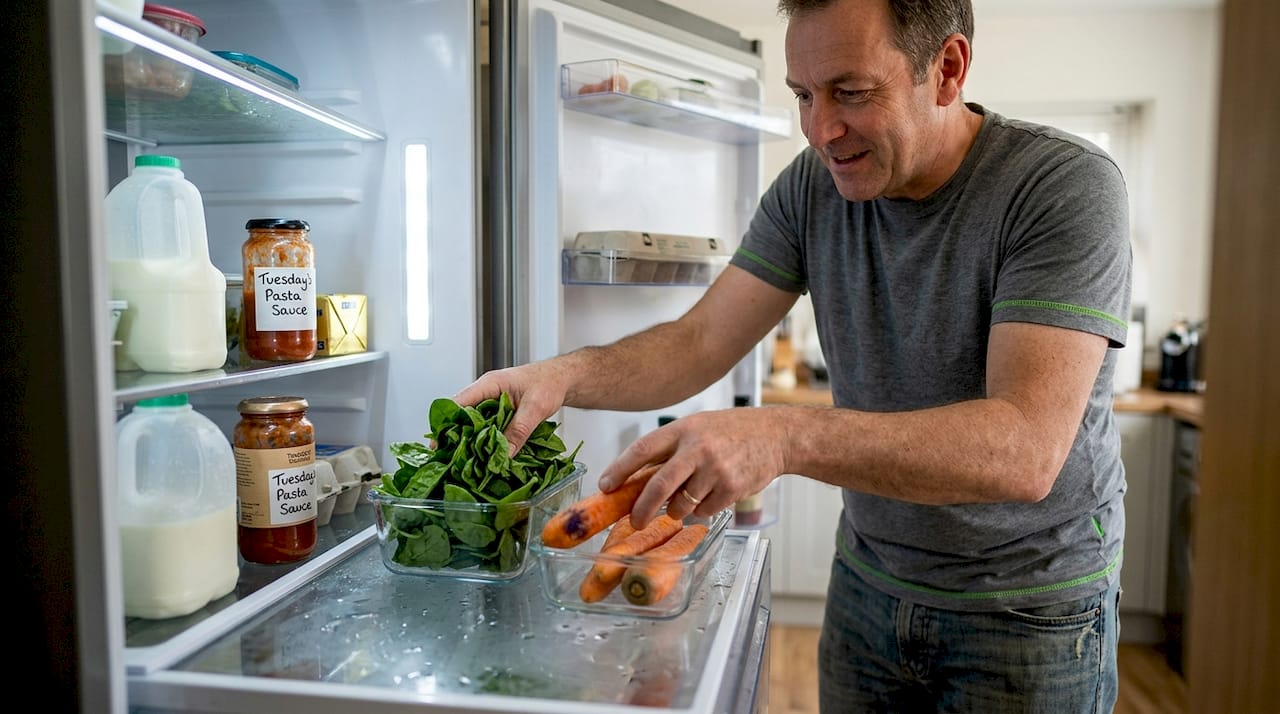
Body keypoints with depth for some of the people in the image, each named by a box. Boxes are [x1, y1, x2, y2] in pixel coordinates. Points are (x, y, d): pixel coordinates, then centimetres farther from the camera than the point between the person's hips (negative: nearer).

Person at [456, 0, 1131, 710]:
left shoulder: (1064, 186, -22)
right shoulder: (813, 185, -6)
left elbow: (1026, 451, -33)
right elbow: (700, 342, -8)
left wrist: (785, 437, -45)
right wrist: (564, 374, -26)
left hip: (1031, 606, -4)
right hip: (868, 577, 4)